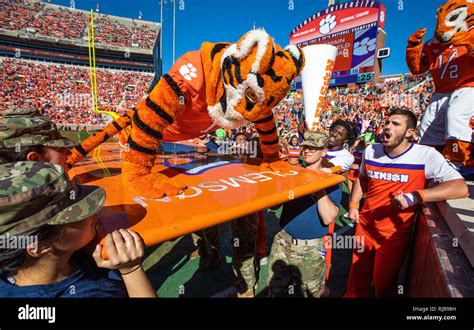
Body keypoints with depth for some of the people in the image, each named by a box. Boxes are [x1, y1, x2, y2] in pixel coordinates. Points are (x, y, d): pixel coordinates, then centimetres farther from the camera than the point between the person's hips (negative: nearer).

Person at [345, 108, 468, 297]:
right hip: (364, 227, 4)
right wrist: (353, 205, 7)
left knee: (384, 286, 16)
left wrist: (415, 196, -33)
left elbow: (461, 188, -22)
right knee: (357, 279, 22)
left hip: (394, 235, -4)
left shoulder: (426, 155, -16)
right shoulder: (371, 151, -1)